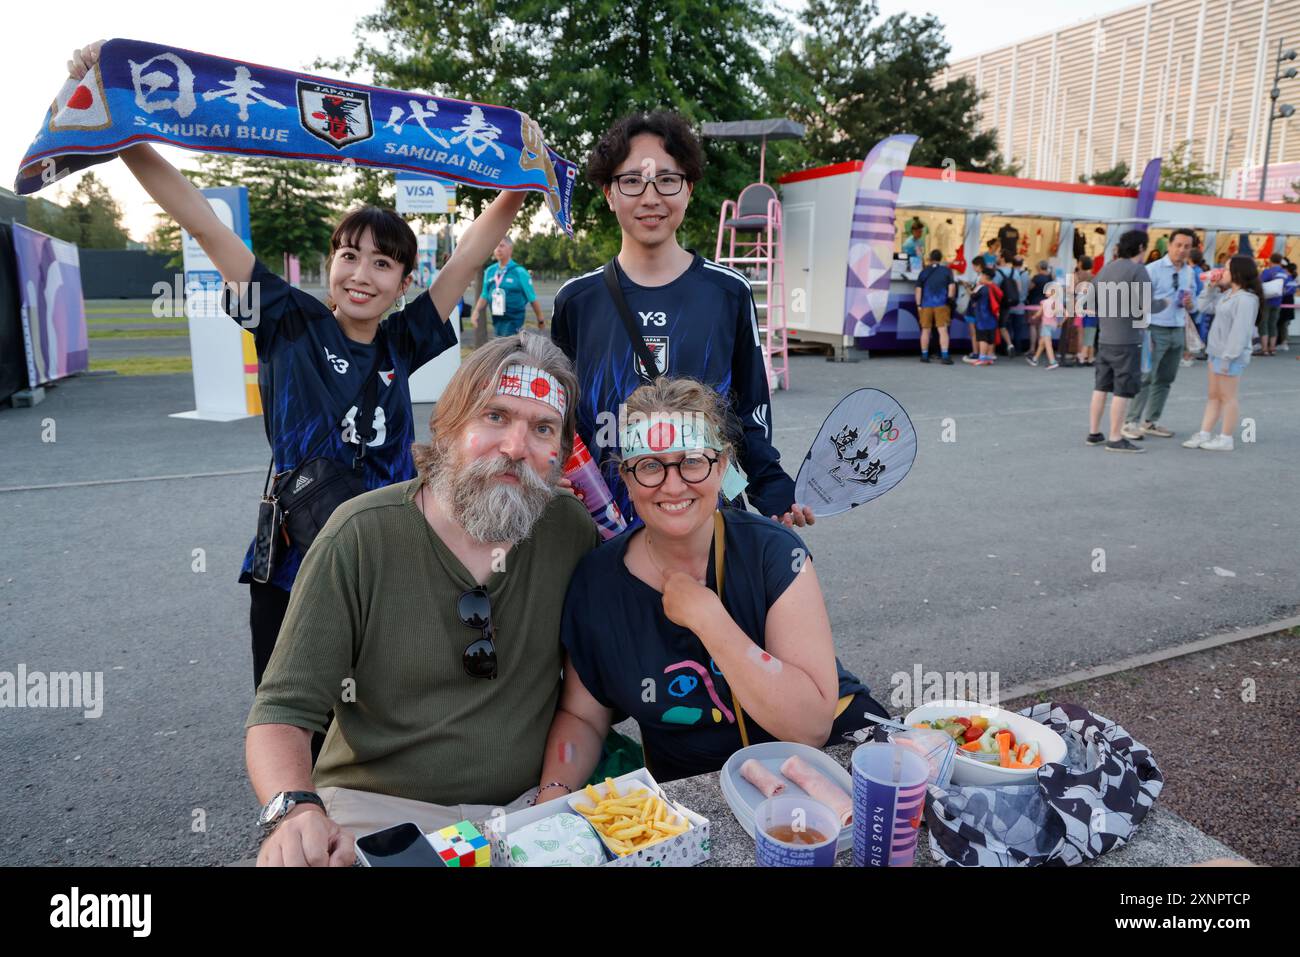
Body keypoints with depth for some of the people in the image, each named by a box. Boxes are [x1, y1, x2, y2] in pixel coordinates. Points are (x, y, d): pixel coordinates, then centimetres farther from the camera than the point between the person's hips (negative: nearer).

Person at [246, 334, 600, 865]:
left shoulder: (571, 527, -5)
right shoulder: (360, 536, -13)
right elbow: (282, 712, -11)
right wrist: (296, 809, -29)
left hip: (529, 802, 2)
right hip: (381, 808, -1)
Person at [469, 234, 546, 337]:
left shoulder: (519, 272, -9)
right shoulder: (489, 271, 7)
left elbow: (532, 299, -4)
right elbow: (484, 296, 13)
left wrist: (540, 320, 1)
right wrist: (476, 312, -4)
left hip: (513, 320, -6)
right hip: (496, 320, 6)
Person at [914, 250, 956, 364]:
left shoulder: (924, 272, 7)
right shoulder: (946, 271, 3)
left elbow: (918, 289, 4)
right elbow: (952, 286, -1)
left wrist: (918, 305, 8)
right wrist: (951, 297, 14)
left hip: (926, 305, 2)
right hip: (941, 305, -1)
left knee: (926, 330, 9)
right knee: (943, 330, -4)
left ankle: (924, 355, 13)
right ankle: (944, 356, -12)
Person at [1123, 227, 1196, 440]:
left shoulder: (1189, 273, 11)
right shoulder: (1153, 269, -8)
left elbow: (1190, 307, 19)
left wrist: (1188, 303, -6)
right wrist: (1143, 332, -16)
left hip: (1178, 331, 7)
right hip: (1156, 330, -7)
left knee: (1165, 380, 10)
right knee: (1145, 378, -8)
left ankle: (1150, 421, 19)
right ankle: (1131, 422, -1)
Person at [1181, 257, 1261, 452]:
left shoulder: (1245, 299, -19)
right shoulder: (1228, 294, 11)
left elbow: (1240, 331, -23)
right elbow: (1204, 306, 22)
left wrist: (1228, 357, -24)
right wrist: (1211, 286, 9)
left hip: (1231, 356, -10)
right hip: (1217, 353, 10)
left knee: (1227, 397, -1)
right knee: (1213, 396, 12)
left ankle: (1225, 439, 7)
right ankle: (1204, 434, 18)